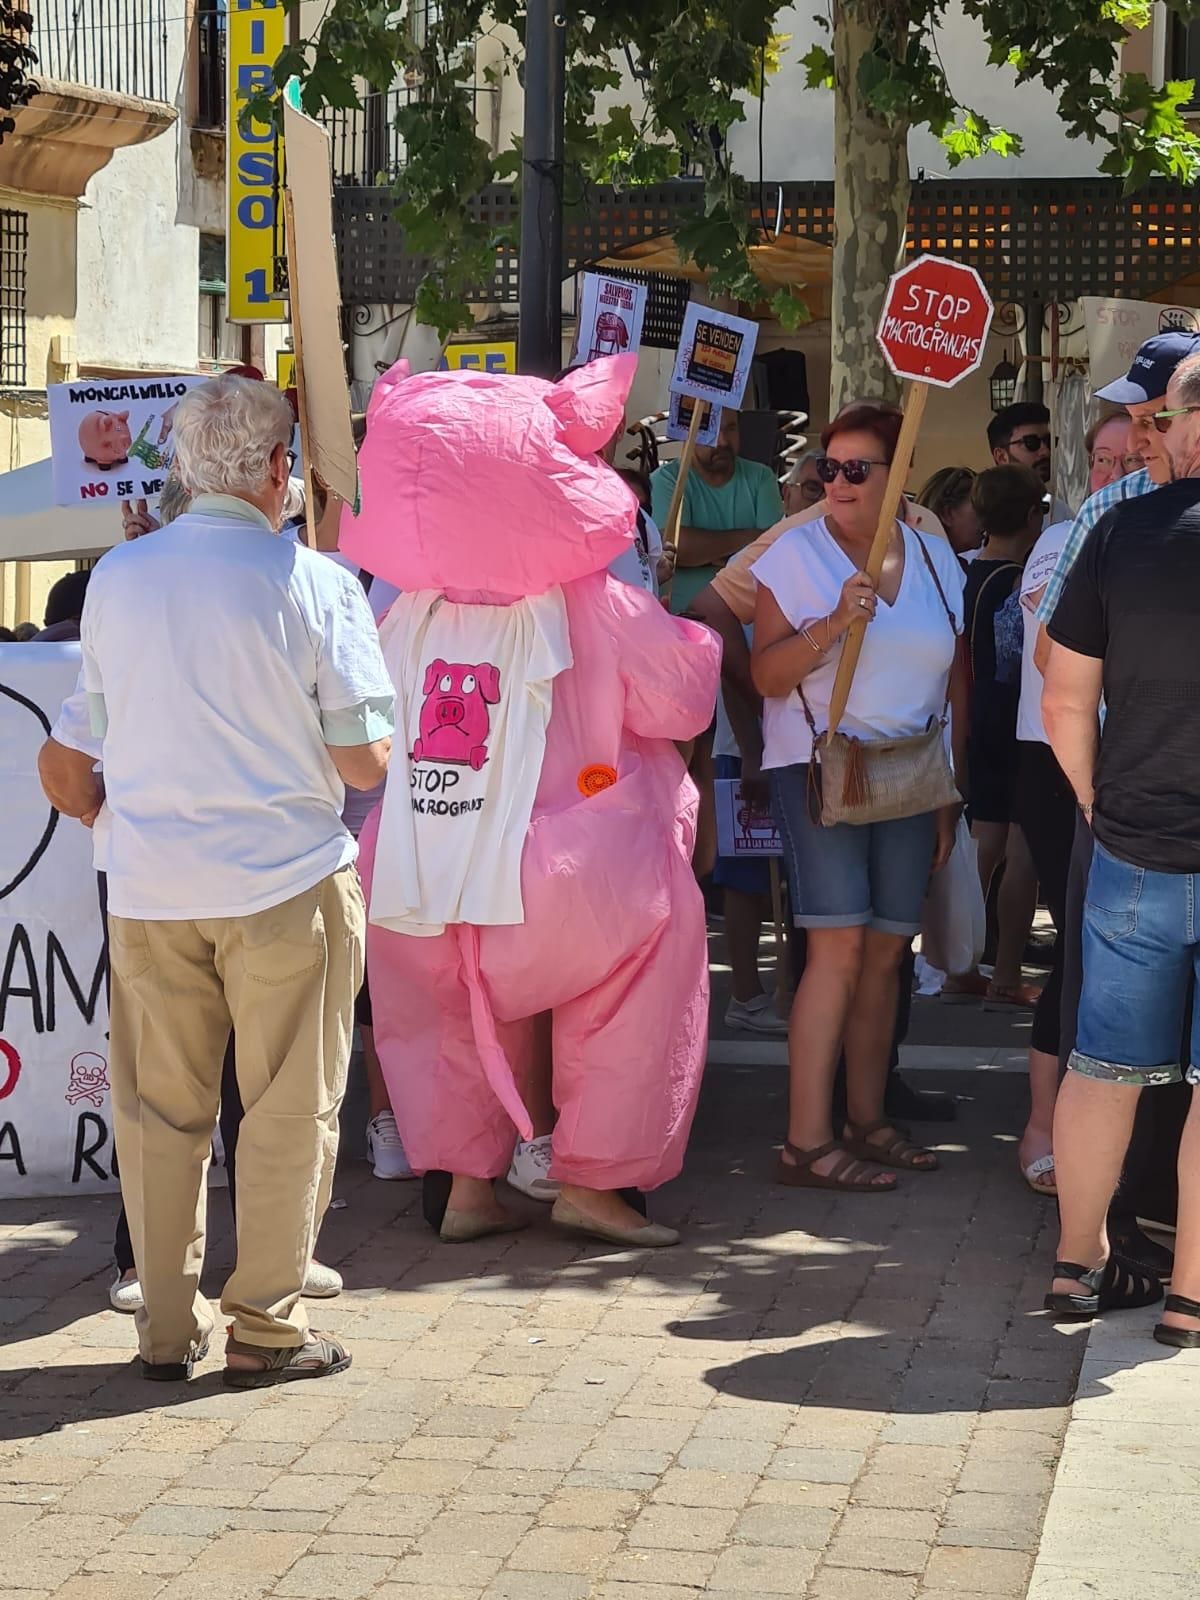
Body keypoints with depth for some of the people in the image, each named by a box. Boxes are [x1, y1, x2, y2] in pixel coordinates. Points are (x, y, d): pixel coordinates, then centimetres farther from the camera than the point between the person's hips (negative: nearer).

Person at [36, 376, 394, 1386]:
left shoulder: (116, 578, 3)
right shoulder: (314, 584, -9)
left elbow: (71, 760, 10)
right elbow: (364, 761, -9)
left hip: (148, 887, 4)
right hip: (285, 884, -4)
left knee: (159, 1111, 11)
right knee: (288, 1112, 6)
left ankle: (168, 1326, 17)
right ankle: (267, 1328, 9)